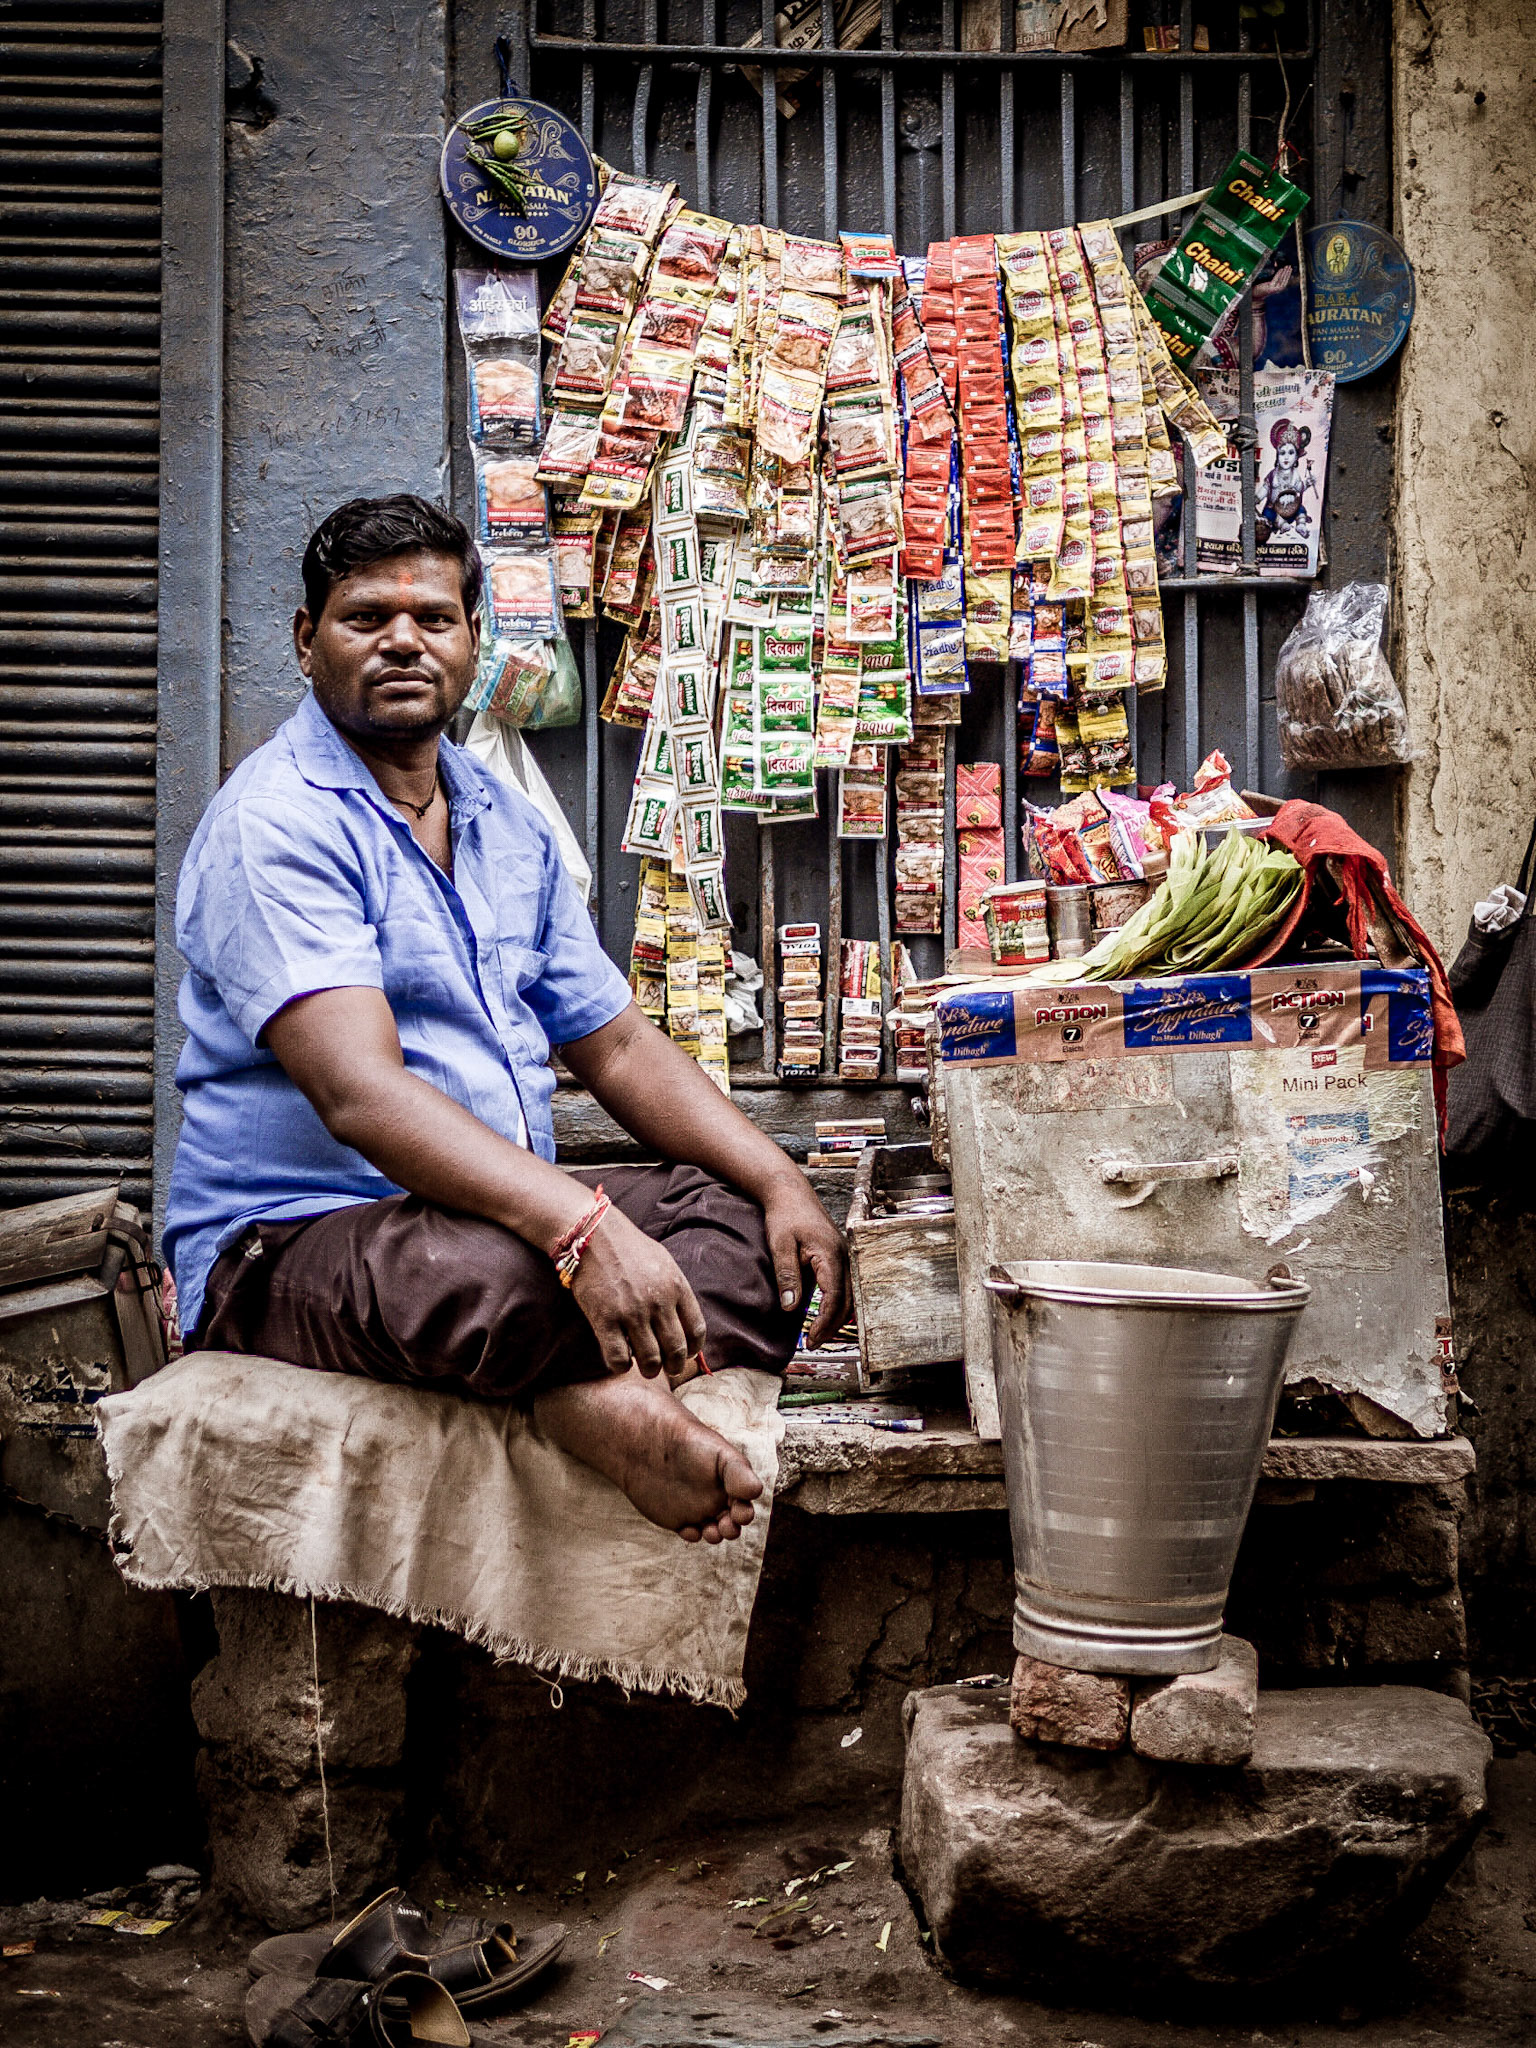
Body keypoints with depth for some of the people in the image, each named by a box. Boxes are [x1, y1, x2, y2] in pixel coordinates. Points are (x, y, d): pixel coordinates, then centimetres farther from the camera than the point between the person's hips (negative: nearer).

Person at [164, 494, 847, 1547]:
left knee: (750, 1212, -10)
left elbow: (619, 1047, 15)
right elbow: (360, 1093, -26)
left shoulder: (508, 822, 15)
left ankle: (611, 1395, -35)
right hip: (291, 1240, -8)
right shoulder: (274, 822, -12)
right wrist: (581, 1226, -38)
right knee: (492, 1271, -40)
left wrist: (782, 1185, -1)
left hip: (505, 1214, 9)